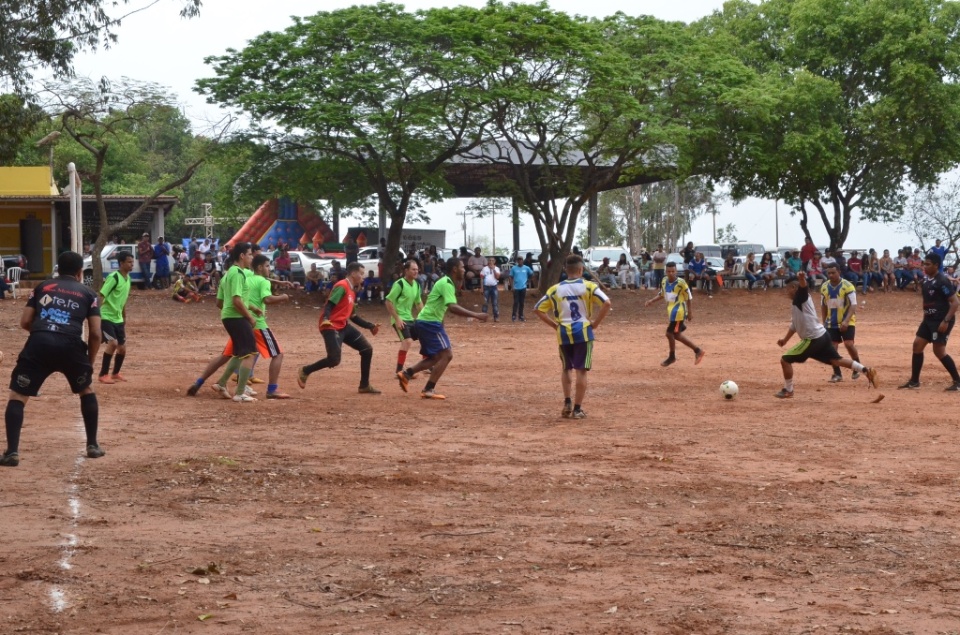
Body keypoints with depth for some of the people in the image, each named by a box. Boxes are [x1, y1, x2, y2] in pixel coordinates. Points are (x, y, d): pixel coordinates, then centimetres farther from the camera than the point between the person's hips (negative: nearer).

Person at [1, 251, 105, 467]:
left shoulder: (42, 287, 23)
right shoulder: (88, 293, 19)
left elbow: (25, 322, 17)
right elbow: (95, 334, 11)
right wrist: (90, 362, 24)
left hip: (38, 344, 0)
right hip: (70, 346, 0)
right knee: (87, 390, 27)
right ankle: (93, 446, 26)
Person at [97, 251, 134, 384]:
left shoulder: (127, 278, 8)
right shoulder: (113, 277, -17)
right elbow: (101, 297, -20)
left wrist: (124, 319, 24)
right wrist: (97, 317, -25)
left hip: (118, 319, 8)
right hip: (106, 317, -8)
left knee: (122, 348, 9)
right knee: (113, 343, -22)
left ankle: (115, 373, 30)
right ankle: (103, 375, -12)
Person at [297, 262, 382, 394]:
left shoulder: (352, 290, 18)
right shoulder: (342, 287, -12)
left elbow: (353, 316, 24)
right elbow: (329, 305, -22)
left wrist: (370, 326, 22)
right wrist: (325, 319, -40)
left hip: (343, 326, 10)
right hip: (331, 327, -10)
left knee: (367, 350, 5)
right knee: (334, 360, -20)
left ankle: (364, 386, 13)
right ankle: (304, 371, 2)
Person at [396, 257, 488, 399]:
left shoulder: (446, 282, 15)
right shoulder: (447, 284, -17)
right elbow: (453, 307, -31)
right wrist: (475, 315, -33)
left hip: (425, 322, 10)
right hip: (430, 323, -10)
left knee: (436, 357, 18)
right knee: (446, 354, -9)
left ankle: (406, 373, 13)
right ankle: (429, 390, -10)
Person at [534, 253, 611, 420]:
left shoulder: (556, 289, 6)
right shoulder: (588, 286, -2)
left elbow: (539, 310, 4)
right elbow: (607, 303, -13)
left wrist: (555, 325, 8)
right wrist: (595, 323, -4)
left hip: (563, 333, 3)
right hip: (583, 332, -2)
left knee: (566, 368, 21)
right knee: (581, 371, 1)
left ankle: (567, 403, 12)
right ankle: (577, 409, 0)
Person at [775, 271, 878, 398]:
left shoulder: (801, 298, -7)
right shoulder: (796, 304, 20)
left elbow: (803, 287, -31)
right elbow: (795, 325, 32)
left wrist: (802, 279, -54)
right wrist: (785, 340, 26)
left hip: (813, 339, -10)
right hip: (822, 336, 10)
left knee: (785, 360, -4)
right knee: (836, 360, 15)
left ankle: (788, 390, 6)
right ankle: (867, 371, 13)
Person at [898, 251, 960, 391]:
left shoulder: (942, 281, -19)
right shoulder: (926, 280, 8)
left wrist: (946, 321, -26)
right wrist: (925, 317, 19)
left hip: (941, 321, -9)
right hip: (929, 319, 9)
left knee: (939, 351, -9)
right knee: (917, 344, 6)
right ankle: (914, 381, 13)